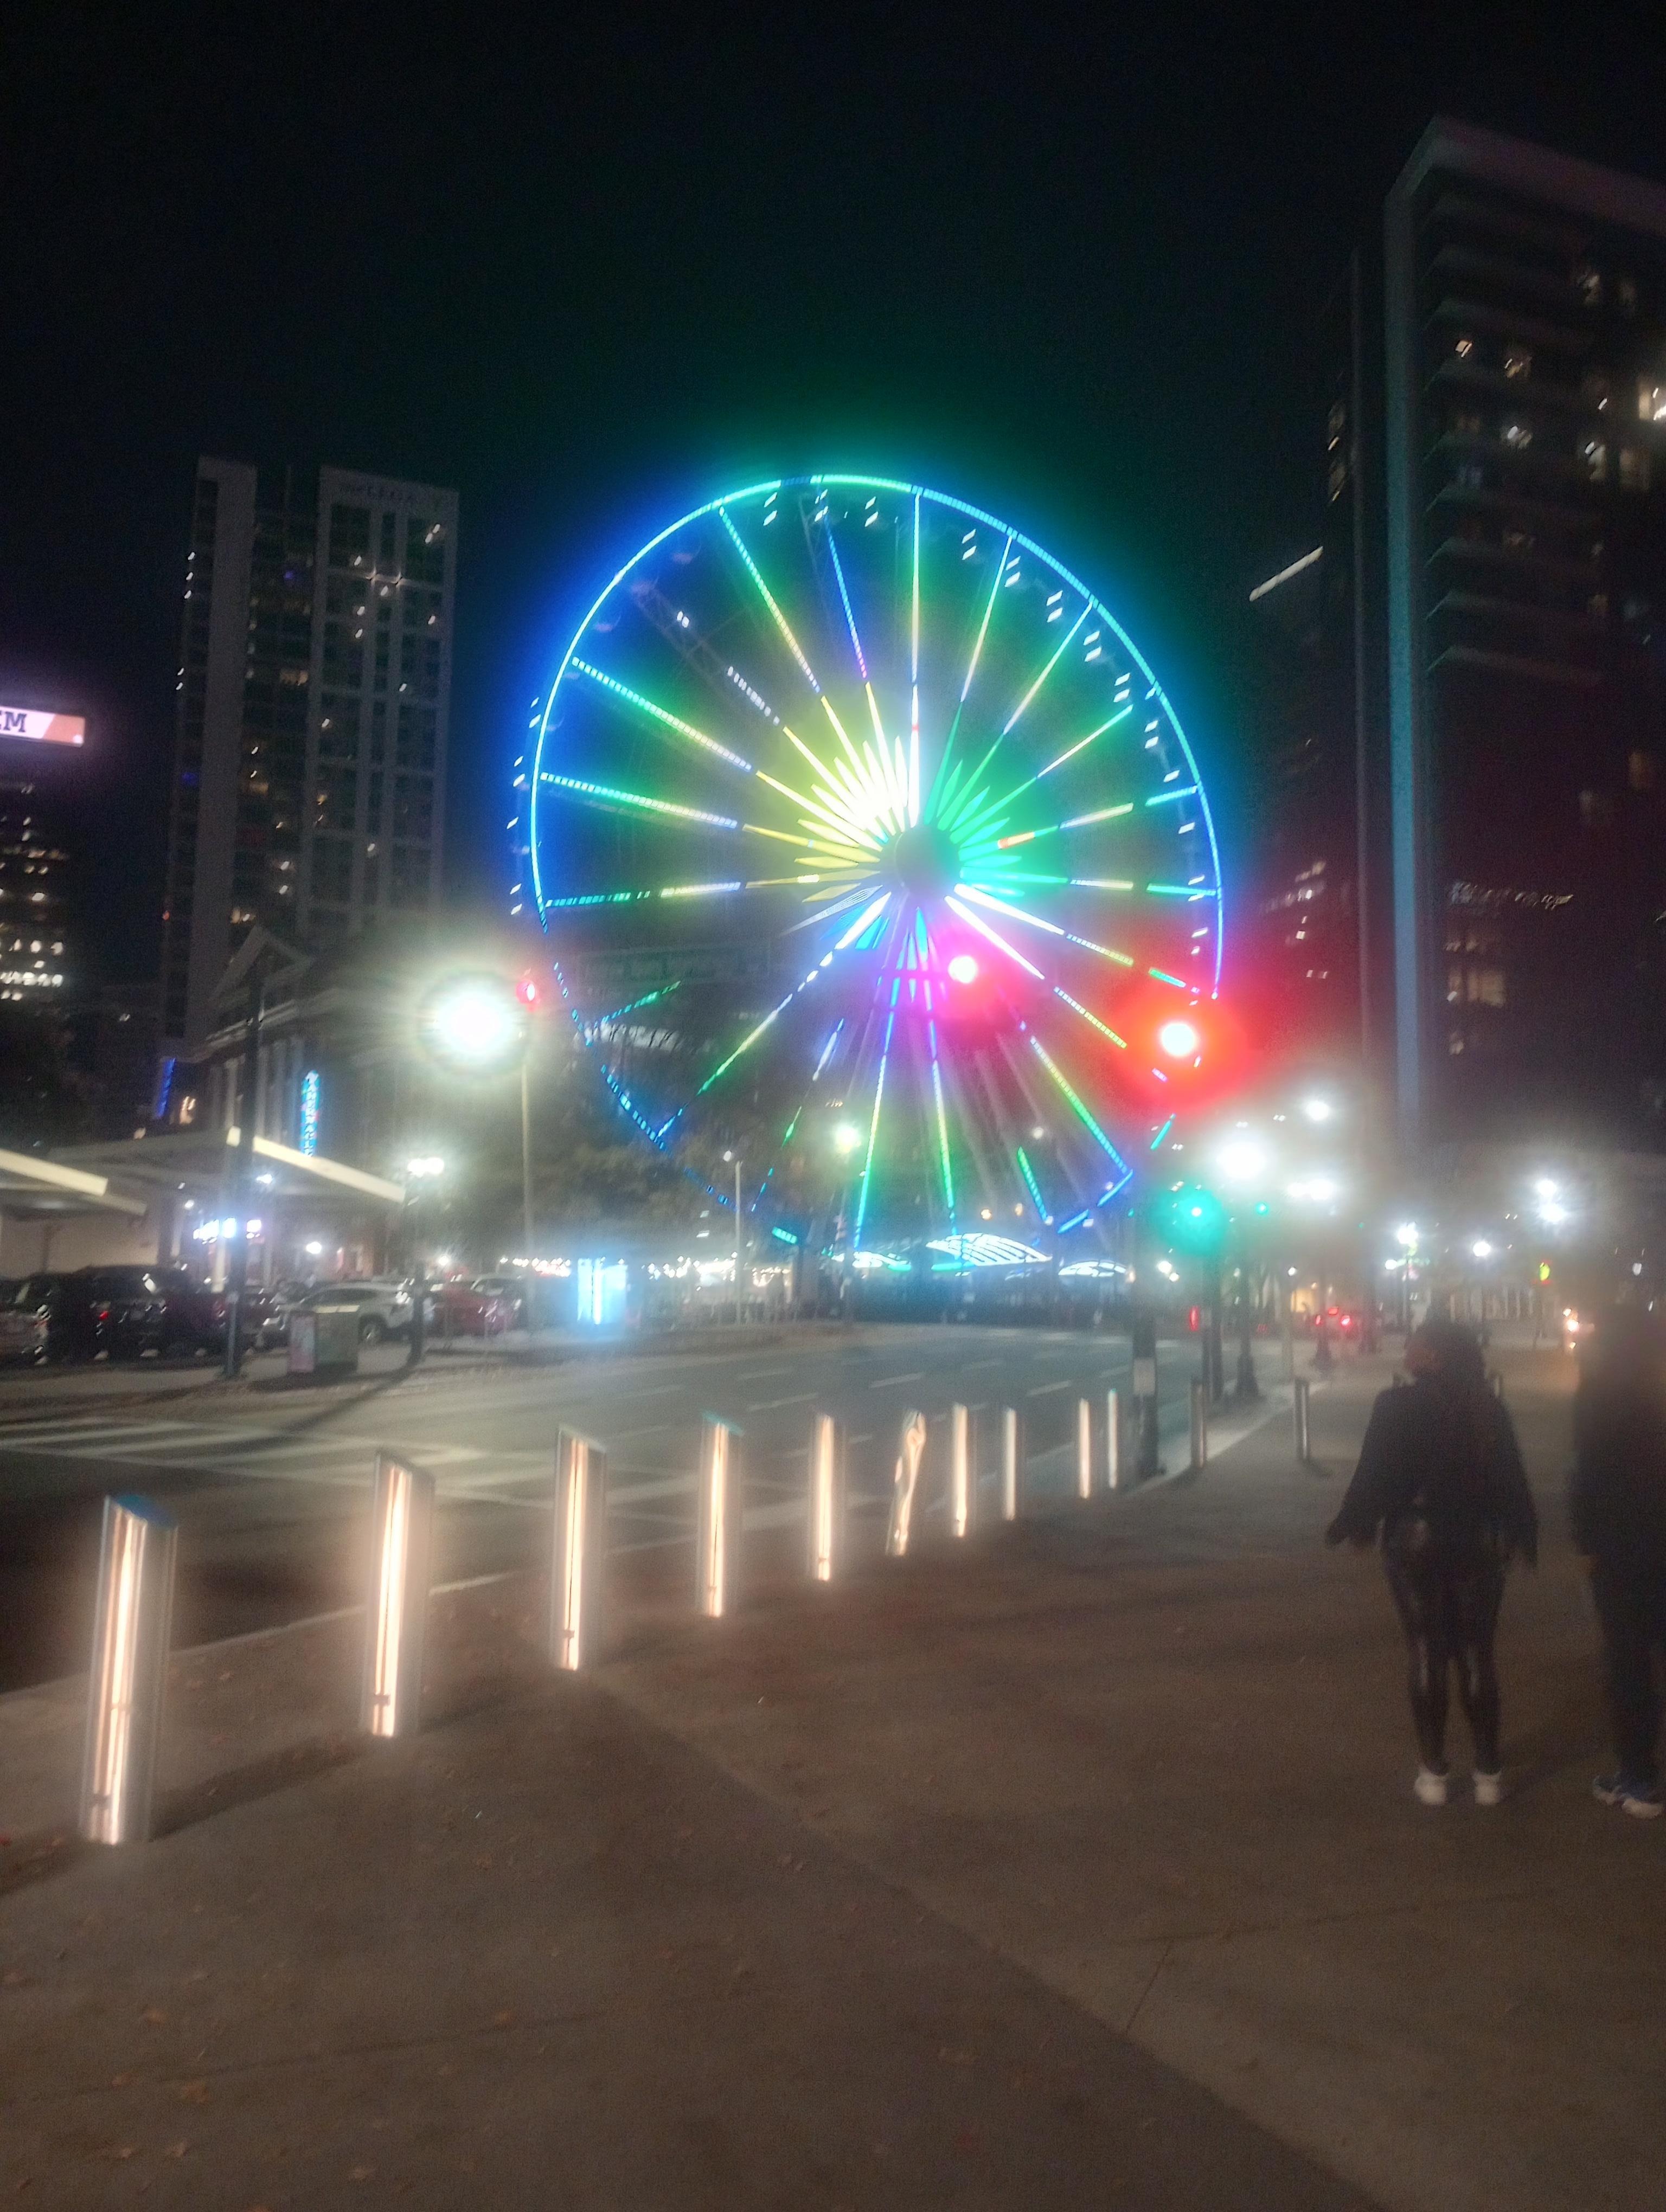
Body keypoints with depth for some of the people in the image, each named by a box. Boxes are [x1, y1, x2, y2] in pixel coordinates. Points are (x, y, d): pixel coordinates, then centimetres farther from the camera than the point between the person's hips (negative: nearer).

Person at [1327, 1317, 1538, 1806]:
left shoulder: (1396, 1407, -12)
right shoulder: (1488, 1409, -3)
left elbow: (1372, 1477, -11)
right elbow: (1512, 1481, 0)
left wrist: (1349, 1526, 3)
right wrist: (1523, 1534, 14)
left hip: (1414, 1543, -2)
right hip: (1479, 1543, 2)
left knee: (1427, 1658, 8)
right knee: (1477, 1658, 12)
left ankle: (1434, 1775, 15)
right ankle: (1488, 1774, 19)